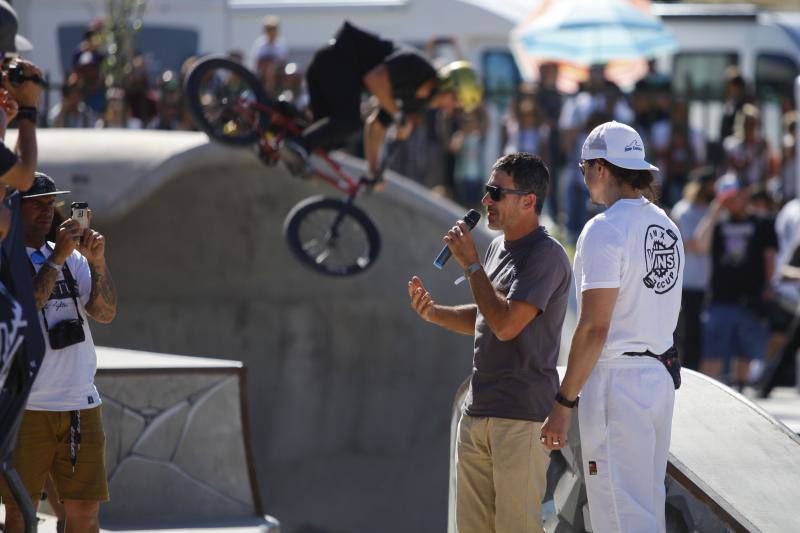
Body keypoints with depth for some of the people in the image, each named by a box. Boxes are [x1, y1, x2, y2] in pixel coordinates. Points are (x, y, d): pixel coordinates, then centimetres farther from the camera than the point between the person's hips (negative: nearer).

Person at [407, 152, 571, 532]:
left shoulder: (546, 255, -13)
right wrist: (434, 313, 8)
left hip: (522, 417, -9)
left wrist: (471, 263, -14)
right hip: (478, 412, 9)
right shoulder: (499, 246, 16)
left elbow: (506, 324, -22)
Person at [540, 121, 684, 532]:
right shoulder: (666, 226, 12)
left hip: (616, 382, -9)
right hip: (661, 374, 9)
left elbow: (594, 328, -19)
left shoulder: (605, 229, -15)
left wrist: (564, 403, -16)